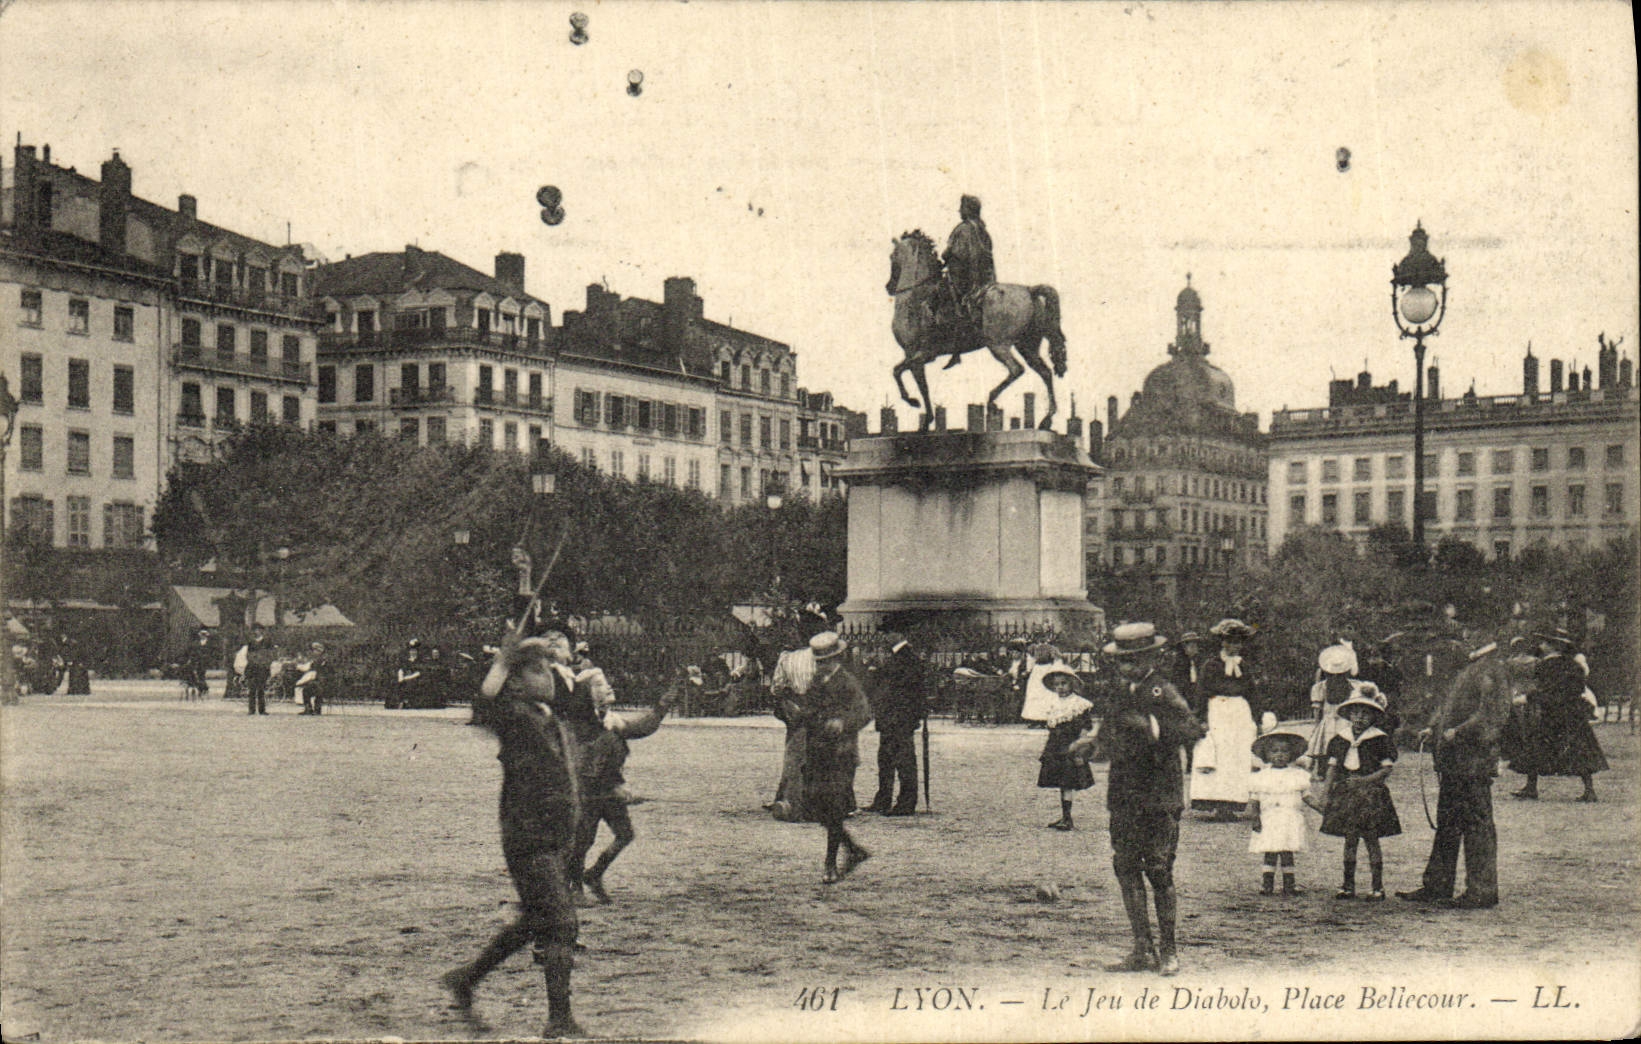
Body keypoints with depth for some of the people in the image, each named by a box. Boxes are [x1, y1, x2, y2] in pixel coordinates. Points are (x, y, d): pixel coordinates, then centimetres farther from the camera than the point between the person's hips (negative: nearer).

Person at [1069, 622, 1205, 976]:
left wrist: (1152, 727, -32)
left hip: (1158, 798, -7)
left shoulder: (1162, 692, -10)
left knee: (1159, 872, -3)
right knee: (1126, 869, 7)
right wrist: (1093, 741, 17)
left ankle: (1168, 951, 8)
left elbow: (1193, 730, -24)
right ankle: (1143, 950, 15)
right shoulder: (1124, 692, 14)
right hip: (1124, 797, 7)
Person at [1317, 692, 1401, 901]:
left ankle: (1378, 887, 2)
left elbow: (1387, 768, -5)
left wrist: (1365, 780, -16)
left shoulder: (1380, 740, -2)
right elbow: (1332, 768, 15)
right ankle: (1348, 886, 11)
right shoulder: (1339, 740, 11)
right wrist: (1326, 792, 9)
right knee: (1349, 839, 6)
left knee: (1370, 839, -5)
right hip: (1345, 796, 4)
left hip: (1370, 795, -4)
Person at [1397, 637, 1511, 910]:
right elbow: (1447, 704, 25)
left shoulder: (1493, 672, -11)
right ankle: (1436, 885, 23)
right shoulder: (1468, 671, 17)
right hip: (1452, 760, 10)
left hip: (1474, 761, -10)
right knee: (1447, 822, 15)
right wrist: (1433, 728, 10)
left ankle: (1482, 891, 4)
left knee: (1477, 824, -3)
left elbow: (1494, 714, -19)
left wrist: (1459, 732, -20)